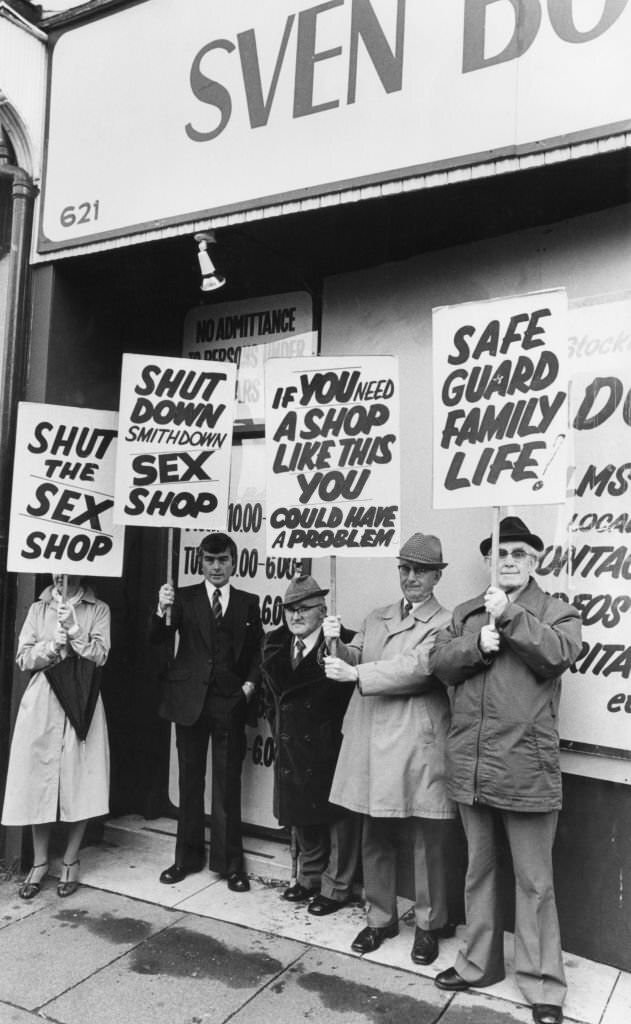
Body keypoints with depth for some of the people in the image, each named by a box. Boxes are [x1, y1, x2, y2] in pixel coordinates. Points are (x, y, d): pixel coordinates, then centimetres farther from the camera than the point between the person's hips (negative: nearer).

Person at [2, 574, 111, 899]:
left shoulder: (98, 610, 4)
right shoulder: (38, 609, 9)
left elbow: (100, 655, -6)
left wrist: (73, 628, -17)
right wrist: (52, 644, -12)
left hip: (81, 704, -1)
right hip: (42, 702, 1)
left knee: (80, 782, 1)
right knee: (39, 780, 4)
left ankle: (70, 861, 18)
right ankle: (39, 862, 20)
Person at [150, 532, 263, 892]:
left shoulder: (249, 602, 5)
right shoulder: (185, 598, 3)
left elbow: (257, 650, 9)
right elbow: (158, 639, -7)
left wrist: (251, 683, -6)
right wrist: (162, 611, -26)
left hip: (231, 701, -1)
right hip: (190, 699, 1)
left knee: (228, 784, 4)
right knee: (190, 781, 12)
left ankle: (230, 863, 17)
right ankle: (188, 857, 26)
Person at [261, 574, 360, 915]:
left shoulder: (344, 643, -17)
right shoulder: (275, 645, 5)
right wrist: (279, 730, 14)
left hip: (330, 749, -6)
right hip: (290, 747, 7)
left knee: (337, 818, 8)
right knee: (301, 816, 20)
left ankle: (335, 887, 27)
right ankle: (309, 879, 40)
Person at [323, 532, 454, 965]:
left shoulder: (446, 623, -6)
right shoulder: (376, 618, 14)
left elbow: (418, 669, -19)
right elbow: (353, 661, 8)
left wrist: (356, 673, -22)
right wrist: (337, 644, -13)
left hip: (418, 750, -5)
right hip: (374, 744, 5)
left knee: (426, 843, 8)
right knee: (375, 840, 16)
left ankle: (429, 925, 27)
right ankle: (380, 918, 34)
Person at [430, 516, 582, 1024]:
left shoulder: (557, 611, 1)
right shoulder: (466, 612, 11)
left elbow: (558, 653, -18)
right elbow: (440, 662, 1)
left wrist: (508, 615, -17)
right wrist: (477, 644, -15)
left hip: (526, 767, -4)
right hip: (470, 765, 4)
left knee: (534, 881, 7)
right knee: (478, 869, 19)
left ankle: (543, 983, 24)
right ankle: (479, 962, 36)